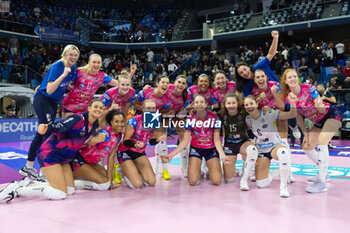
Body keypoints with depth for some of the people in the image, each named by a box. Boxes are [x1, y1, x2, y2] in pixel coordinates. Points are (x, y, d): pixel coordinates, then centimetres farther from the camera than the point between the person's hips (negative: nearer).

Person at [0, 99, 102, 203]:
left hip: (63, 159, 9)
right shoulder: (77, 119, -19)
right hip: (50, 155, -9)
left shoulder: (94, 125, 6)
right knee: (60, 194, -15)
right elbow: (58, 126, -33)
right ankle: (16, 190, -7)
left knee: (70, 190, 5)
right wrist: (46, 128, -51)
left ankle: (28, 184, 13)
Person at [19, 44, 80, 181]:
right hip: (42, 99, -8)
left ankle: (28, 167, 22)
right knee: (49, 132, -18)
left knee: (42, 134, 11)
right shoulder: (56, 66, -20)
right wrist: (64, 74, -34)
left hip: (53, 102, 8)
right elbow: (49, 90, -30)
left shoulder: (72, 68, 3)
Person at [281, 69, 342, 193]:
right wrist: (305, 134, 0)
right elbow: (298, 117, 1)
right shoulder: (288, 97, -9)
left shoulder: (309, 88, -23)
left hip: (332, 115, -7)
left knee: (321, 142, -25)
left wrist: (320, 105, -47)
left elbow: (322, 110, -24)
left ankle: (321, 183, -22)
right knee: (306, 146, 5)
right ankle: (323, 172, 27)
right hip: (319, 121, 7)